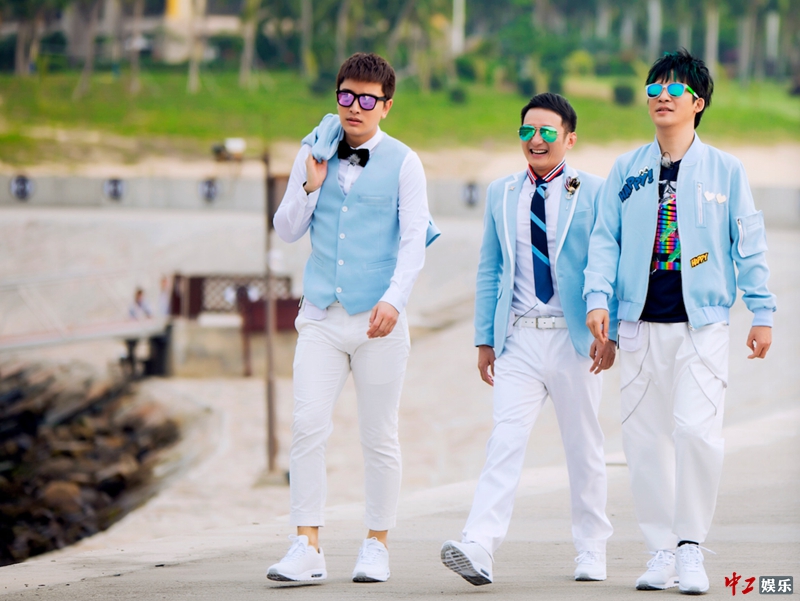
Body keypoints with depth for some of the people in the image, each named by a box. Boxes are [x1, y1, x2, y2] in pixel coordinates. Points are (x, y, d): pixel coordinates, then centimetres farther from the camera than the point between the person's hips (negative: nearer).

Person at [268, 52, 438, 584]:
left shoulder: (402, 163, 2)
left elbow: (414, 240, -4)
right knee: (308, 426, -9)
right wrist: (310, 187, -4)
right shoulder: (314, 155, 10)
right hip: (322, 315, 2)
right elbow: (287, 231, 13)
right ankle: (307, 548, -9)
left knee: (380, 436, 4)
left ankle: (377, 545, 15)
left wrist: (394, 300, -17)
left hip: (377, 318, -2)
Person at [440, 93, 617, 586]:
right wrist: (485, 338, 10)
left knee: (584, 447, 7)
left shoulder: (593, 192, 0)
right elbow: (490, 271, 16)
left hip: (574, 337, -2)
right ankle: (478, 549, -24)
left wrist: (608, 333, -9)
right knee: (507, 439, -12)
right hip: (519, 339, 2)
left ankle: (592, 551, 19)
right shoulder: (502, 194, 12)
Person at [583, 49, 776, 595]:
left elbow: (749, 244, 5)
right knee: (645, 437, 3)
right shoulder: (626, 172, 10)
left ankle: (692, 547, -2)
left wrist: (763, 314, 1)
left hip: (703, 323, -3)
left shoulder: (724, 170, 4)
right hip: (641, 324, 3)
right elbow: (606, 241, 9)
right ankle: (662, 550, 13)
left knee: (697, 431, -15)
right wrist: (598, 298, -5)